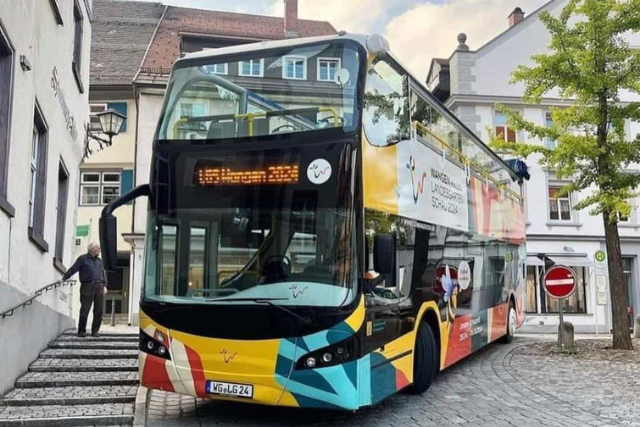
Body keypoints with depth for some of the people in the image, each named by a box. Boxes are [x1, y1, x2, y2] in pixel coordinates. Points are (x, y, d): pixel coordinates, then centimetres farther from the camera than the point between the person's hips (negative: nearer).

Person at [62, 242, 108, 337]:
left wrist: (104, 286, 9)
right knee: (84, 310, -3)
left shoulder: (99, 261, 21)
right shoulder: (83, 259, 4)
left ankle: (95, 330, 11)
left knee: (98, 311, 3)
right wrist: (63, 279, -6)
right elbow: (72, 269, -1)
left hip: (99, 287, 5)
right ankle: (82, 331, 6)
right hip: (87, 287, -5)